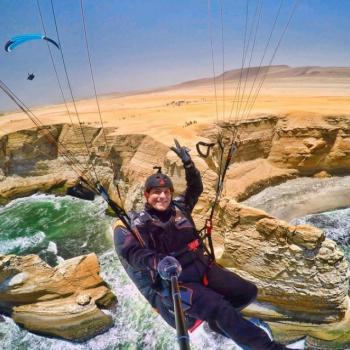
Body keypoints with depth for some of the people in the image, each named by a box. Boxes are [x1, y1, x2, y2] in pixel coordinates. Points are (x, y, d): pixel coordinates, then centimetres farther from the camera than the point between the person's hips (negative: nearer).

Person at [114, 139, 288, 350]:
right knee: (221, 308, -25)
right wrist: (158, 263, -40)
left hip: (202, 267, 6)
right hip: (174, 281, -6)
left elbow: (196, 188, 18)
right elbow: (131, 251, -22)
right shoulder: (138, 223, -7)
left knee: (248, 292, 2)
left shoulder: (179, 208, 8)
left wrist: (188, 163, 3)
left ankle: (217, 320, 24)